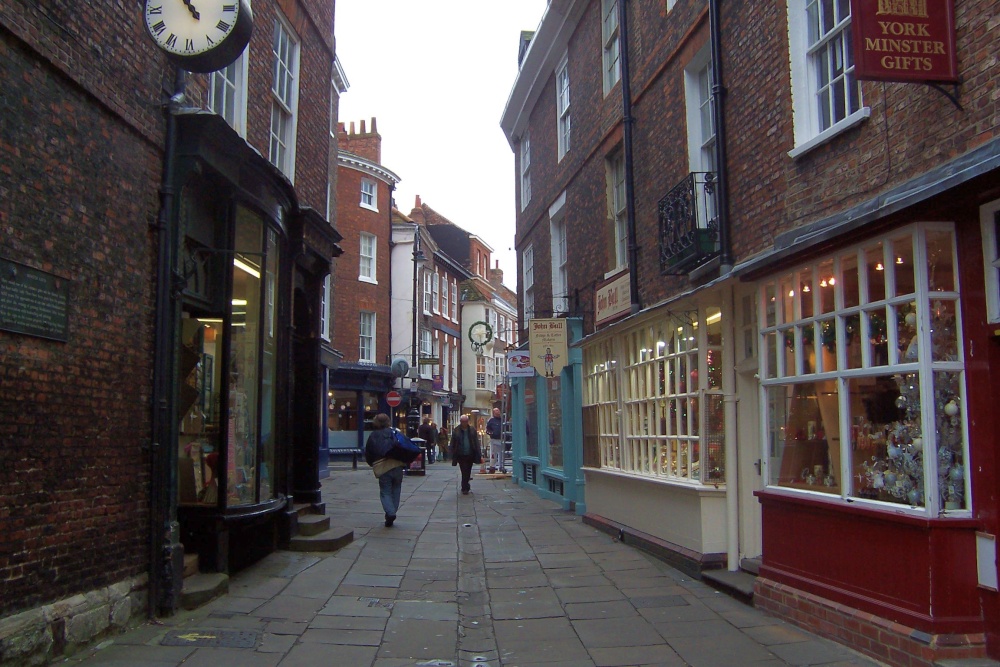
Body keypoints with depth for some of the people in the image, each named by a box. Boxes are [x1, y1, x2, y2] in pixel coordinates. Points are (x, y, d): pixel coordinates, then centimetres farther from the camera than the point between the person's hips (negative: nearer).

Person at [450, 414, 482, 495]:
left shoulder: (472, 430, 3)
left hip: (470, 455, 2)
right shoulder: (456, 431, -1)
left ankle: (465, 488, 28)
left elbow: (476, 443, 3)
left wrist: (479, 455, -3)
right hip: (461, 455, -2)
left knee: (467, 473, 11)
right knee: (465, 472, -7)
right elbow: (453, 444, 1)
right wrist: (453, 457, -3)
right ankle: (465, 488, 2)